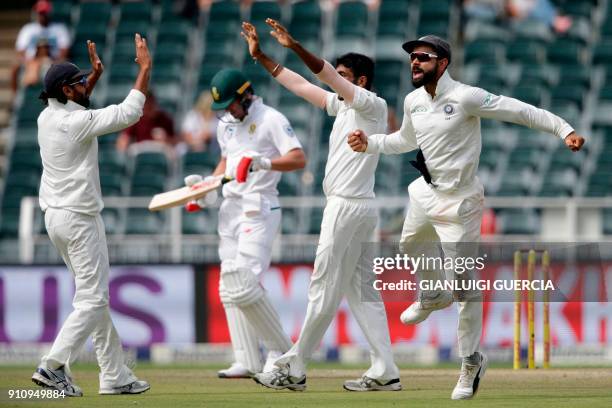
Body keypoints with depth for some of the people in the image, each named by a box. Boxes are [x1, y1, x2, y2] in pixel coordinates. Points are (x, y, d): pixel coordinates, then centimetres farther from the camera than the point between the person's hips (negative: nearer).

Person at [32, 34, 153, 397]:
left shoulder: (47, 118, 5)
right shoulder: (77, 123, -19)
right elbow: (129, 112, -18)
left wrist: (96, 74, 23)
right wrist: (145, 68, -11)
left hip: (55, 217, 9)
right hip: (80, 220, -9)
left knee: (94, 297, 13)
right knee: (93, 299, -7)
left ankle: (116, 376, 15)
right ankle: (53, 366, -17)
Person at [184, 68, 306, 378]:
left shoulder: (272, 120, -9)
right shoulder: (226, 124, 16)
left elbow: (299, 159, -19)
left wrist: (263, 162, -33)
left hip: (259, 210, -8)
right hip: (230, 209, 8)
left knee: (245, 284, -18)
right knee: (230, 288, 3)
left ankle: (281, 349, -4)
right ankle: (247, 362, 4)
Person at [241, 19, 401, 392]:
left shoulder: (374, 106, -10)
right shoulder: (342, 106, 15)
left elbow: (326, 74, -23)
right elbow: (300, 85, 18)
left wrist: (295, 46, -33)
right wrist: (260, 55, 15)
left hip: (349, 207, -10)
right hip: (353, 208, 10)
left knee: (325, 290, -4)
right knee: (361, 291, 7)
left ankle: (294, 368, -1)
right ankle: (385, 372, 5)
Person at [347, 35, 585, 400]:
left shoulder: (466, 97, -20)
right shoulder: (413, 101, 3)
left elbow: (519, 111, -21)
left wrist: (564, 130, -28)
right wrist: (370, 143, 7)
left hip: (458, 202, -8)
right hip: (427, 192, 8)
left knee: (464, 283, -5)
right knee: (411, 245, 30)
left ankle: (472, 362, 4)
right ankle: (434, 296, 58)